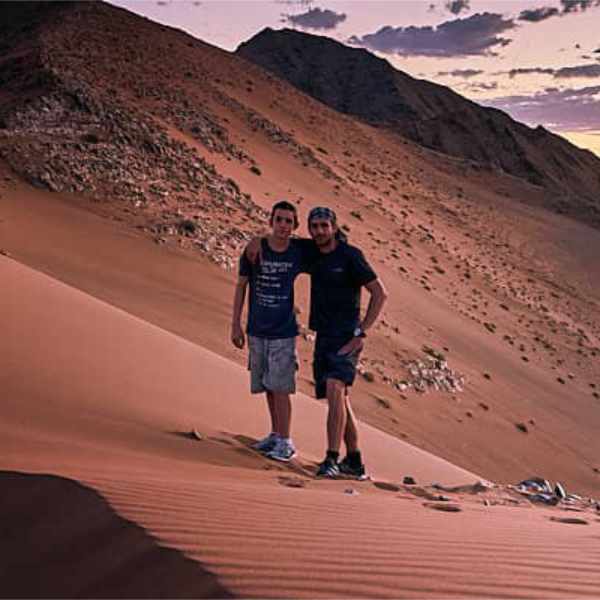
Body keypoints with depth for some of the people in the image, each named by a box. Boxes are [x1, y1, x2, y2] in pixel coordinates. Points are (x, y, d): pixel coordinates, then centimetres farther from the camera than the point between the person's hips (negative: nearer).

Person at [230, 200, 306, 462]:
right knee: (267, 386, 12)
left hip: (284, 332, -2)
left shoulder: (299, 254, -6)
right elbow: (241, 286, 4)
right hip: (257, 331, 2)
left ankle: (285, 442, 5)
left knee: (280, 387, -5)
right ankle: (275, 434, 27)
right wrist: (235, 324, 3)